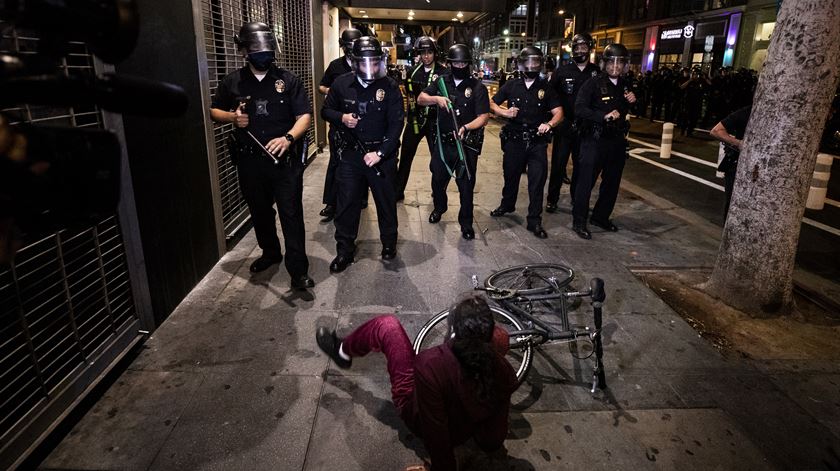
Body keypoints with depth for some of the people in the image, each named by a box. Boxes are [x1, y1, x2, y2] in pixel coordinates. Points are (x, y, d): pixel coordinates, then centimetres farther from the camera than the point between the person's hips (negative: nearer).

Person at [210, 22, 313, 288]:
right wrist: (232, 117, -6)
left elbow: (304, 116, -6)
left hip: (285, 160, -3)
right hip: (250, 162, 4)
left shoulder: (288, 80, 0)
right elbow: (214, 111, 17)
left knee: (291, 215, -5)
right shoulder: (232, 82, 7)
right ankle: (270, 252, 40)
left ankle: (298, 271, 0)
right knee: (259, 212, 18)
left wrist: (288, 138, -26)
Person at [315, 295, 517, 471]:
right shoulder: (504, 369, -28)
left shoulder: (432, 364, -39)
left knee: (387, 325, -2)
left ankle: (342, 353, 30)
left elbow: (434, 432, -29)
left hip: (419, 417, -3)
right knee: (500, 336, 4)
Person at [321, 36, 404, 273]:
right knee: (346, 204, 5)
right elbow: (326, 110, 11)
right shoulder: (341, 84, 0)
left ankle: (389, 243, 33)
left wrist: (380, 153, -19)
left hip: (382, 154, -1)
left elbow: (396, 123, -10)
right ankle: (344, 251, 20)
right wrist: (341, 117, -12)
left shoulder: (390, 87, -6)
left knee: (386, 202, 11)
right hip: (350, 154, 2)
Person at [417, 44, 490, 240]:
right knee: (438, 179, 19)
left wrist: (467, 127, -31)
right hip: (442, 141, 4)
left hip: (467, 144, -3)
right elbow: (421, 98, 0)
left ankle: (466, 223, 18)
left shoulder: (477, 87, -7)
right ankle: (439, 207, 46)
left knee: (466, 185, 3)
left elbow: (483, 117, -12)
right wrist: (436, 98, -20)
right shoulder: (441, 82, 5)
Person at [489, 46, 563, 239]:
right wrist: (504, 112, -13)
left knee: (537, 181, -2)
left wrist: (549, 124, -24)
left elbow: (558, 112, -2)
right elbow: (492, 104, 8)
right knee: (510, 175, 16)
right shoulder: (511, 85, 3)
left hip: (537, 142, -1)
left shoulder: (546, 88, 3)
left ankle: (534, 221, 8)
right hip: (514, 140, 1)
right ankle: (507, 205, 41)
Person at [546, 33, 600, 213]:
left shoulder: (597, 73, 2)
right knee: (558, 164, 4)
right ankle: (552, 199, 14)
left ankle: (577, 197, 25)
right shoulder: (562, 71, 0)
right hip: (564, 126, -1)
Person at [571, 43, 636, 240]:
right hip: (594, 140, -7)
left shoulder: (625, 86, 11)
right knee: (586, 181, -3)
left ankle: (601, 216, 29)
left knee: (612, 182, 14)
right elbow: (579, 108, -21)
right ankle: (579, 221, 6)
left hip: (617, 140, 7)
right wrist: (604, 116, -29)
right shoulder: (593, 84, -8)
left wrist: (632, 102, 3)